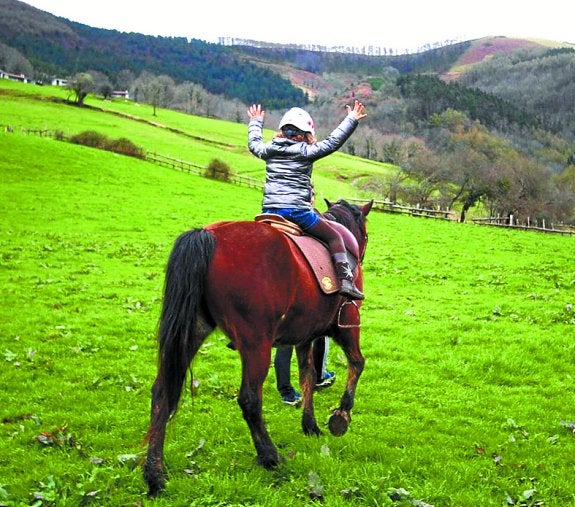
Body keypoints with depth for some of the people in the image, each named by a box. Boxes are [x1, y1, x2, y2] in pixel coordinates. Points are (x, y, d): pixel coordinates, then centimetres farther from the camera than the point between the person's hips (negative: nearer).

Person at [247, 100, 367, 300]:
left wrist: (255, 122, 50)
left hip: (269, 211, 4)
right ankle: (345, 280, -6)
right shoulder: (306, 152, -2)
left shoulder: (269, 150, 12)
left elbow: (254, 143, 33)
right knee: (334, 236, 7)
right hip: (298, 211, -4)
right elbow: (334, 142, -4)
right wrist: (351, 120, 5)